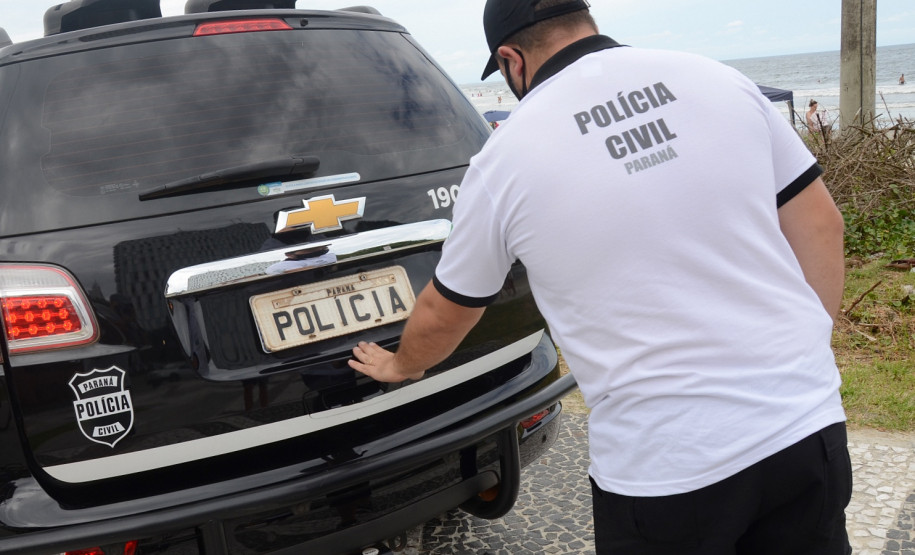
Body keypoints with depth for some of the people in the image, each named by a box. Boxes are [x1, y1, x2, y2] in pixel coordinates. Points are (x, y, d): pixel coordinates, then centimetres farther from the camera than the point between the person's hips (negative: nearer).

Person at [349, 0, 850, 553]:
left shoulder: (505, 157, -4)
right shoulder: (718, 81, 2)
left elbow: (446, 311, 11)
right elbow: (819, 225, 5)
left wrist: (401, 366, 31)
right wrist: (808, 354, 15)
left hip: (667, 464, -3)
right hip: (807, 425, 3)